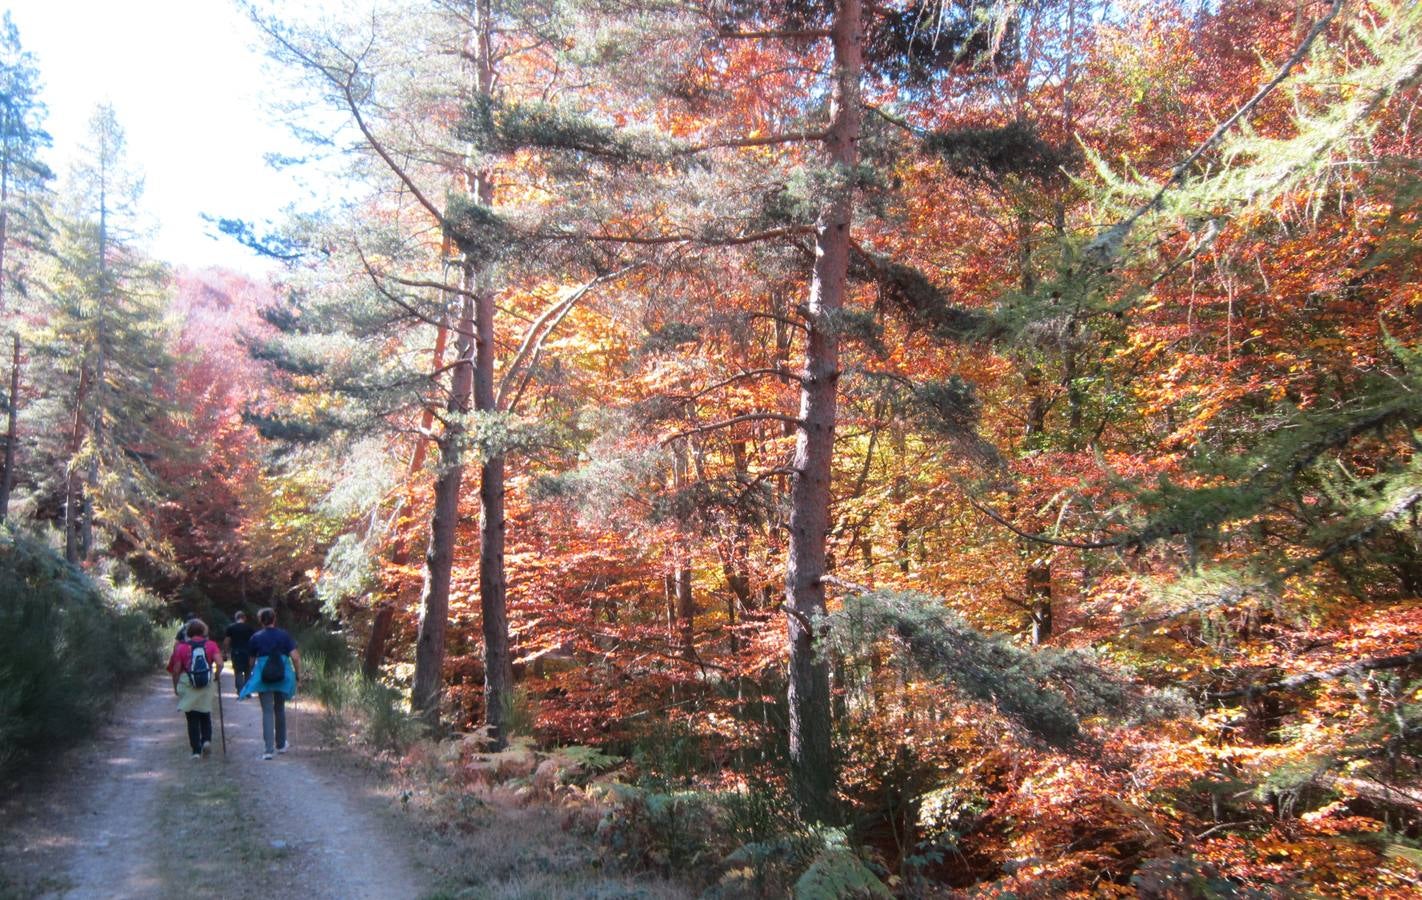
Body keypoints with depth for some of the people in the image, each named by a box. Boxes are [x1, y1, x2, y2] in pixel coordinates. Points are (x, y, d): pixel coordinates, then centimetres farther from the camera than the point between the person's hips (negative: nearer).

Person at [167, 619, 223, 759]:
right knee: (206, 715, 19)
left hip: (188, 687, -1)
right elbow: (220, 664, -12)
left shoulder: (181, 647, -3)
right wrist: (216, 677, 6)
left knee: (192, 719, 7)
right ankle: (207, 740, -2)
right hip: (207, 687, 1)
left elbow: (176, 670, -4)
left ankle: (196, 750, 5)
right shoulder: (211, 645, -1)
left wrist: (175, 687, 9)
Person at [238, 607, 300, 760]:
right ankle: (280, 745, 29)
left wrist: (252, 675, 28)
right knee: (280, 709, 17)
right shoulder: (284, 636, 0)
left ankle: (269, 749, -13)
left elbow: (252, 660, 11)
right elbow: (295, 657, -8)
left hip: (263, 677, -1)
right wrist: (298, 674, 3)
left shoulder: (256, 638, 0)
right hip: (282, 677, 1)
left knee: (267, 712, -2)